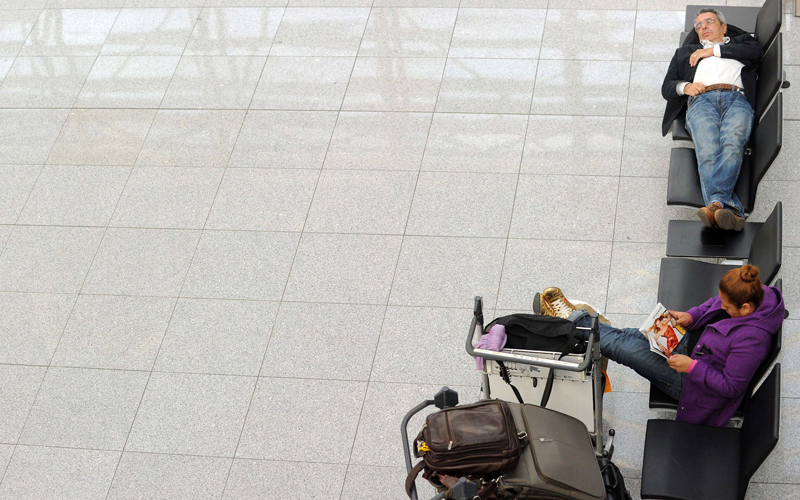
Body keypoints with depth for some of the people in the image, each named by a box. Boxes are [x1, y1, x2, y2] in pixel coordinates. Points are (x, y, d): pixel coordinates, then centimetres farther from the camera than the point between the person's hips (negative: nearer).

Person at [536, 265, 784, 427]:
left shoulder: (750, 339, -38)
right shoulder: (758, 294, -13)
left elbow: (731, 386, -29)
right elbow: (714, 304, 7)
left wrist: (692, 366, -27)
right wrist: (691, 316, -8)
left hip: (697, 384, -8)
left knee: (625, 347, -3)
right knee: (633, 336, 7)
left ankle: (575, 321, 15)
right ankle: (579, 321, 24)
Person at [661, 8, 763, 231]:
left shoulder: (741, 42, 36)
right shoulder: (685, 53, 40)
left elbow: (757, 52, 12)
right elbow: (667, 87, 29)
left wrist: (714, 50, 14)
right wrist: (685, 86, 5)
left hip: (737, 100, 0)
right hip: (701, 102, 0)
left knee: (732, 145, -35)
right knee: (707, 152, -32)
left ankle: (716, 203, -56)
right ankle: (731, 210, -53)